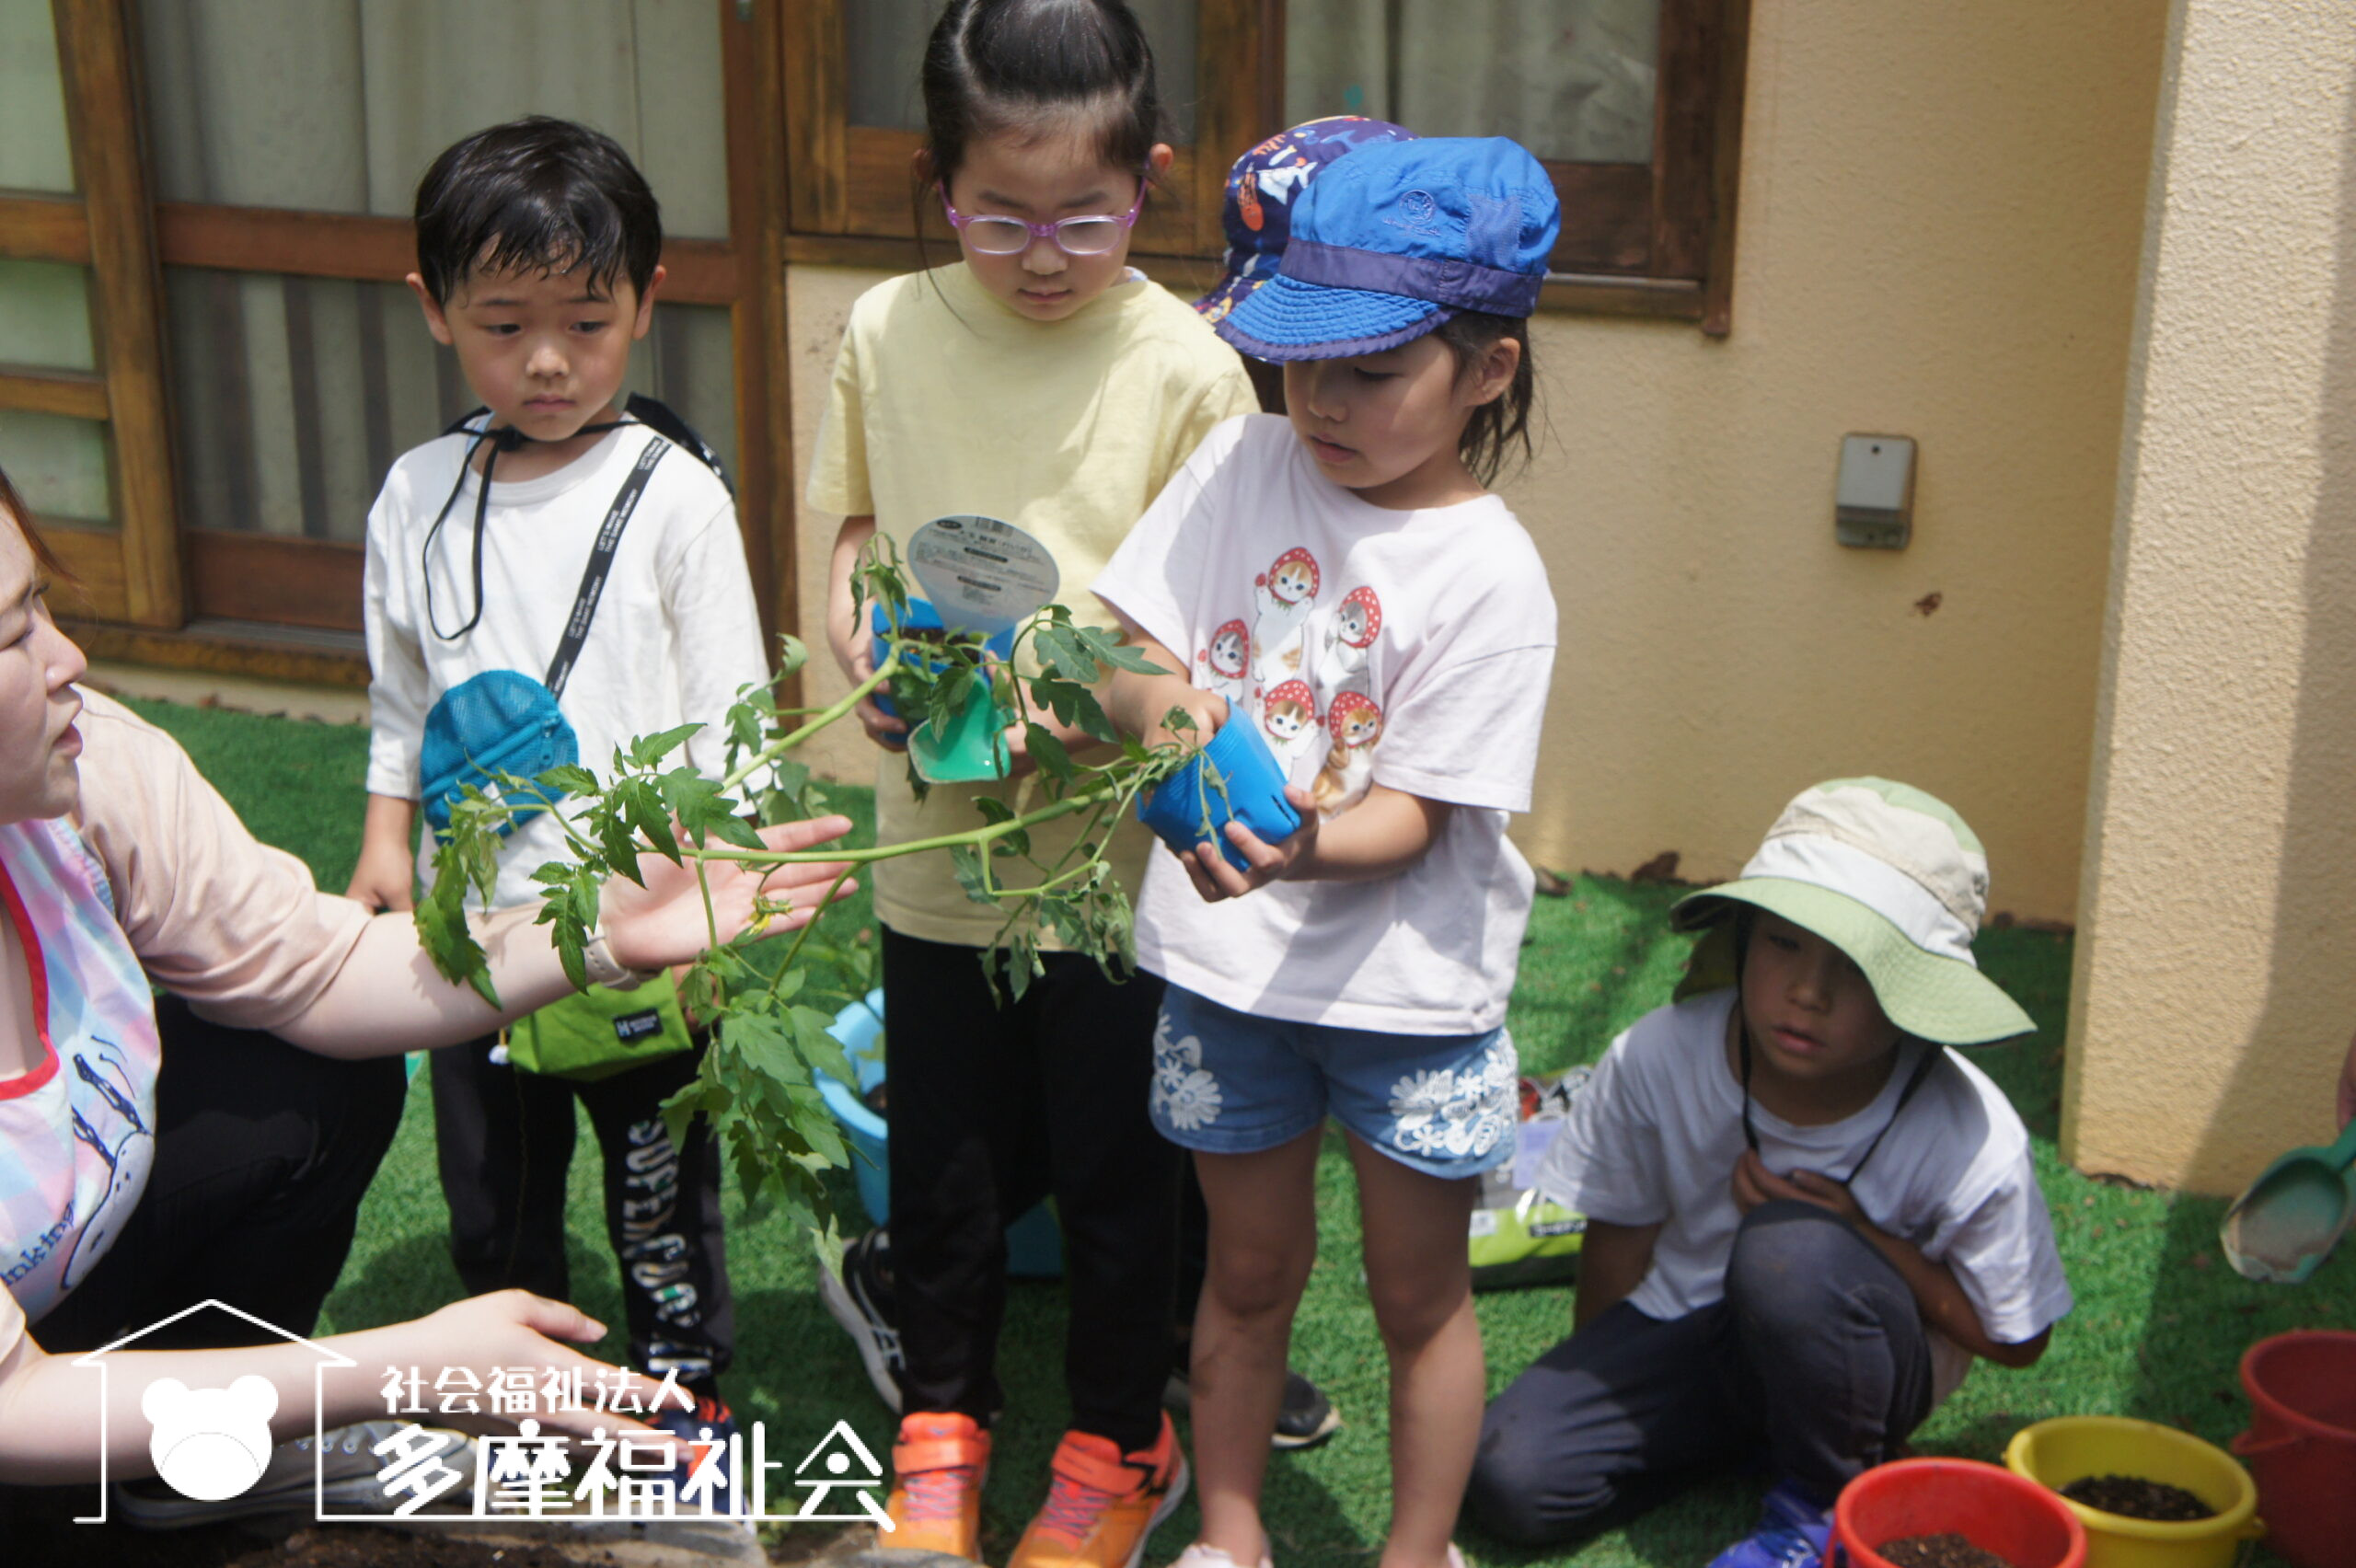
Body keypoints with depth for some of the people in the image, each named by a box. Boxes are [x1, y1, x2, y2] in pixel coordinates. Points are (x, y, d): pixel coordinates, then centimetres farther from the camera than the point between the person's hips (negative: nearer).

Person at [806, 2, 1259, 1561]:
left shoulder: (1183, 366, -12)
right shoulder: (890, 332, -3)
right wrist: (854, 614, -8)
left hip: (1115, 839, -3)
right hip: (934, 833, 3)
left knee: (1115, 1164, 13)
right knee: (939, 1154, 17)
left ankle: (1123, 1442, 36)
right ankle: (945, 1413, 41)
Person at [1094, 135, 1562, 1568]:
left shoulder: (1490, 575, -15)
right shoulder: (1243, 467, -3)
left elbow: (1413, 814, -17)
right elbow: (1124, 653, -3)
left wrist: (1300, 850, -37)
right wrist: (1156, 699, -27)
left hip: (1406, 978, -3)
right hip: (1228, 964, 3)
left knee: (1420, 1293, 14)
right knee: (1251, 1272, 21)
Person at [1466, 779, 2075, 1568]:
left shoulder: (1971, 1143, -25)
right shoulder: (1656, 1058, -21)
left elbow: (2016, 1340, -11)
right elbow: (1619, 1236, -2)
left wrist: (1864, 1237, -25)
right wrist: (1605, 1395, 7)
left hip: (1862, 1364, -2)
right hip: (1687, 1330, 3)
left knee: (1792, 1247, -36)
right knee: (1511, 1478, -19)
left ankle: (1827, 1504, -8)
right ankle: (1746, 1426, 8)